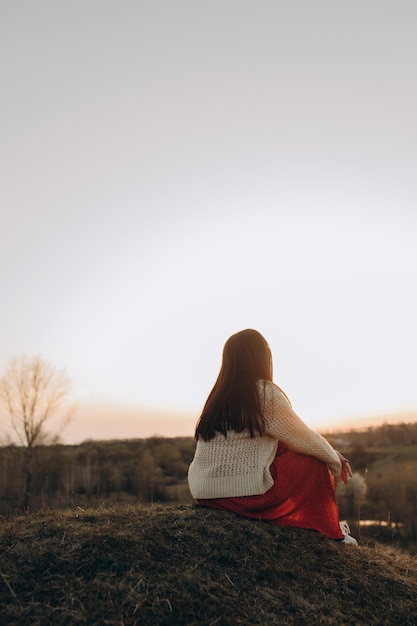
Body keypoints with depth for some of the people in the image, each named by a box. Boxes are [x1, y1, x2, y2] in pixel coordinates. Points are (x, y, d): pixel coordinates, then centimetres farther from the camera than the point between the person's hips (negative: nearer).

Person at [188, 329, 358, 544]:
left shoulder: (219, 394, 9)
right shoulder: (265, 392, -11)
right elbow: (304, 439, -2)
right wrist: (334, 458, 18)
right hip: (246, 493, -7)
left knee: (282, 449, 23)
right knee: (315, 464, 8)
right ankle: (330, 531, 22)